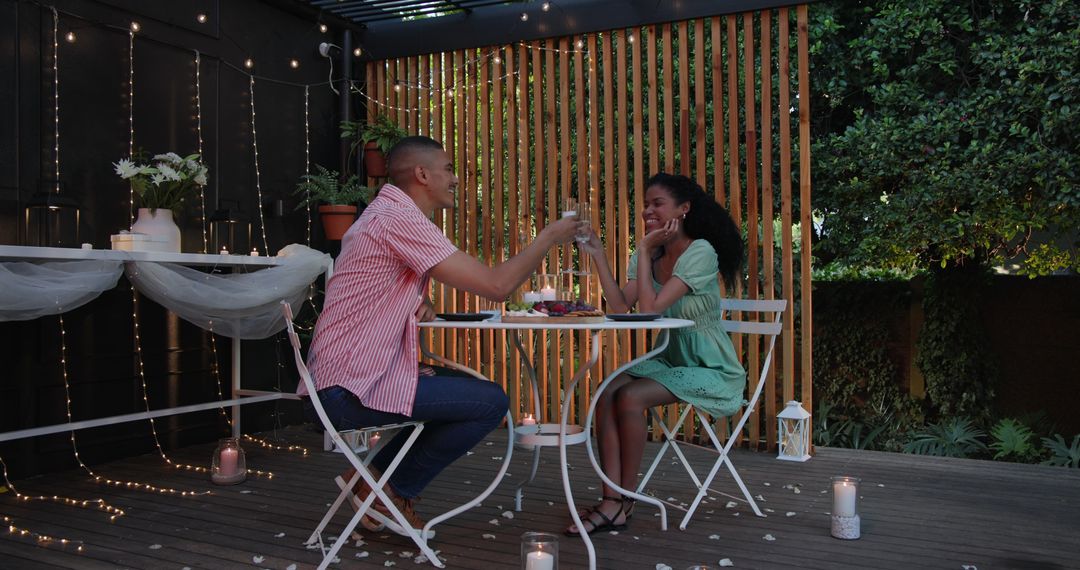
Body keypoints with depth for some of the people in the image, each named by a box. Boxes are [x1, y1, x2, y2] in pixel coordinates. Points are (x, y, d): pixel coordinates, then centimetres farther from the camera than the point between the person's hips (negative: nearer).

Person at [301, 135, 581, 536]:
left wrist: (419, 305, 4)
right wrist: (548, 238, -6)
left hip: (345, 377, 10)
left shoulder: (389, 214, 15)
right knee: (491, 402, -8)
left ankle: (375, 475, 15)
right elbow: (497, 285, -21)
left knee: (469, 387, 19)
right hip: (353, 387, -10)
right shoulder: (399, 218, -18)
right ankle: (392, 490, 4)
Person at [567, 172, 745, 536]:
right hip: (670, 360, 7)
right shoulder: (650, 256, 7)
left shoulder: (700, 253, -17)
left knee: (629, 398, -26)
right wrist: (597, 256, -11)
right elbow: (620, 307, -7)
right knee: (606, 393, -19)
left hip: (712, 371, -7)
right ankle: (612, 503, -20)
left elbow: (650, 308, -26)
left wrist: (644, 251, -20)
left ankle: (626, 499, -9)